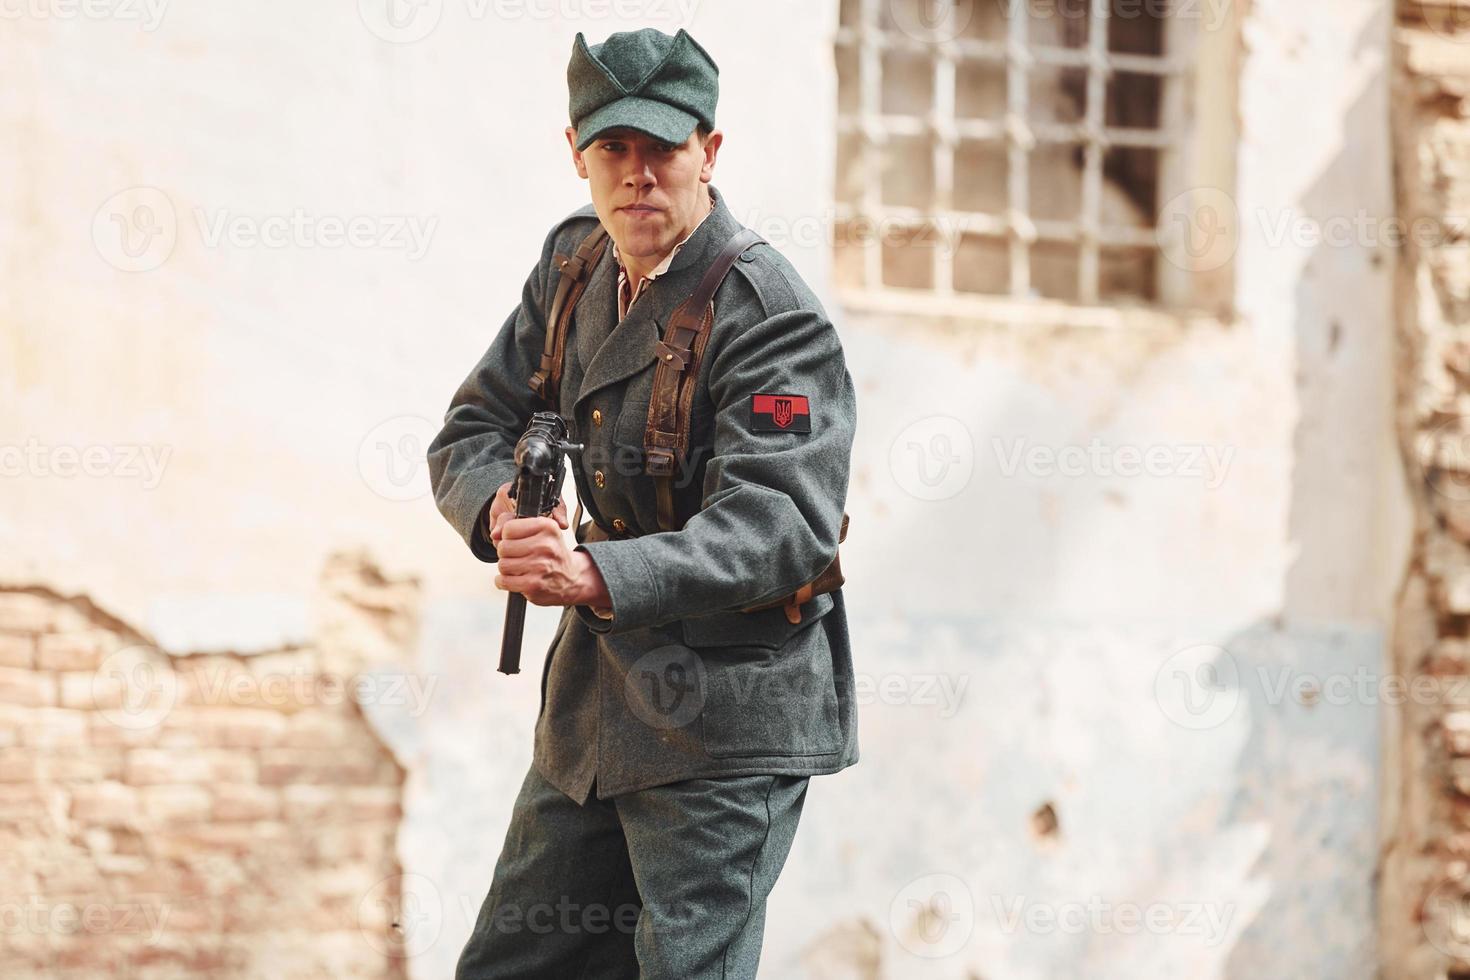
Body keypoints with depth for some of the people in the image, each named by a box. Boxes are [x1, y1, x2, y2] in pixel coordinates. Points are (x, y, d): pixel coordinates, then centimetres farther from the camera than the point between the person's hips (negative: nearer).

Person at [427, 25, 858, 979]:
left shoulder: (772, 316, -16)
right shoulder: (575, 260, 8)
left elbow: (775, 524, -27)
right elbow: (472, 430, 11)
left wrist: (598, 576, -41)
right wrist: (503, 505, -14)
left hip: (725, 725, -8)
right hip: (593, 703, 8)